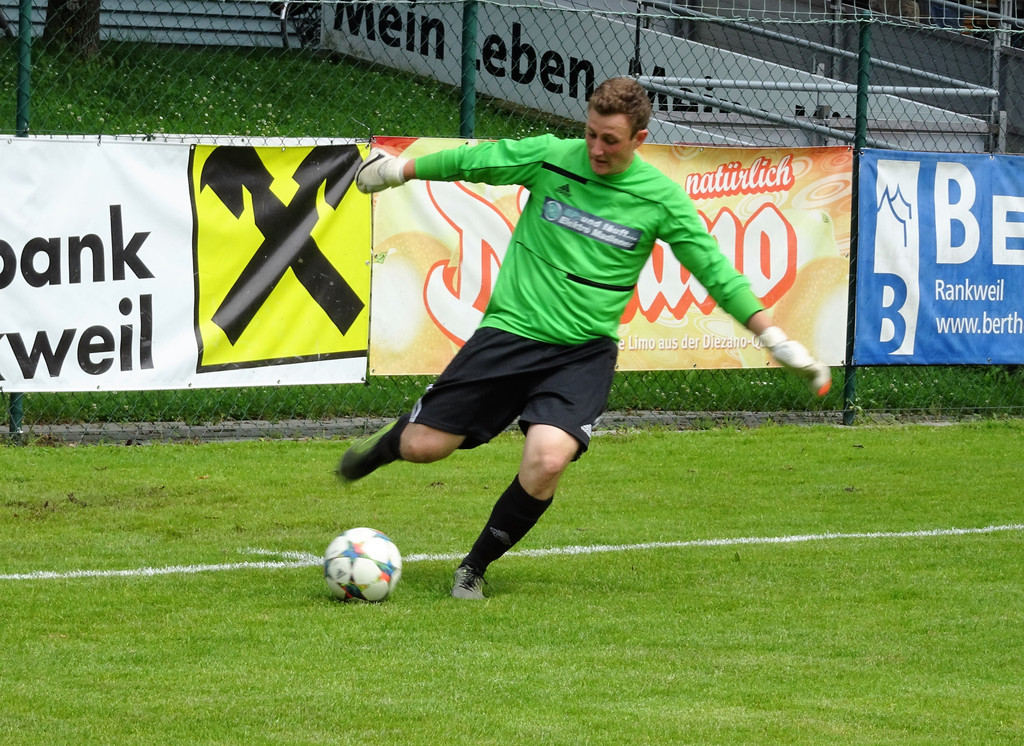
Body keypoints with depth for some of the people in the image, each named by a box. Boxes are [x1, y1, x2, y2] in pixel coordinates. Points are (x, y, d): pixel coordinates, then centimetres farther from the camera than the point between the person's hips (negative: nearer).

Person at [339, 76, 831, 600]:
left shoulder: (660, 198, -4)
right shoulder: (549, 156, -4)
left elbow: (715, 271, 1)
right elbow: (470, 161, 11)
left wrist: (775, 339, -2)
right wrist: (398, 169, 21)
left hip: (583, 353, -1)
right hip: (509, 333, 1)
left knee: (548, 460, -25)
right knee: (425, 446, -3)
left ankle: (475, 567, -1)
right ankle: (387, 442, 37)